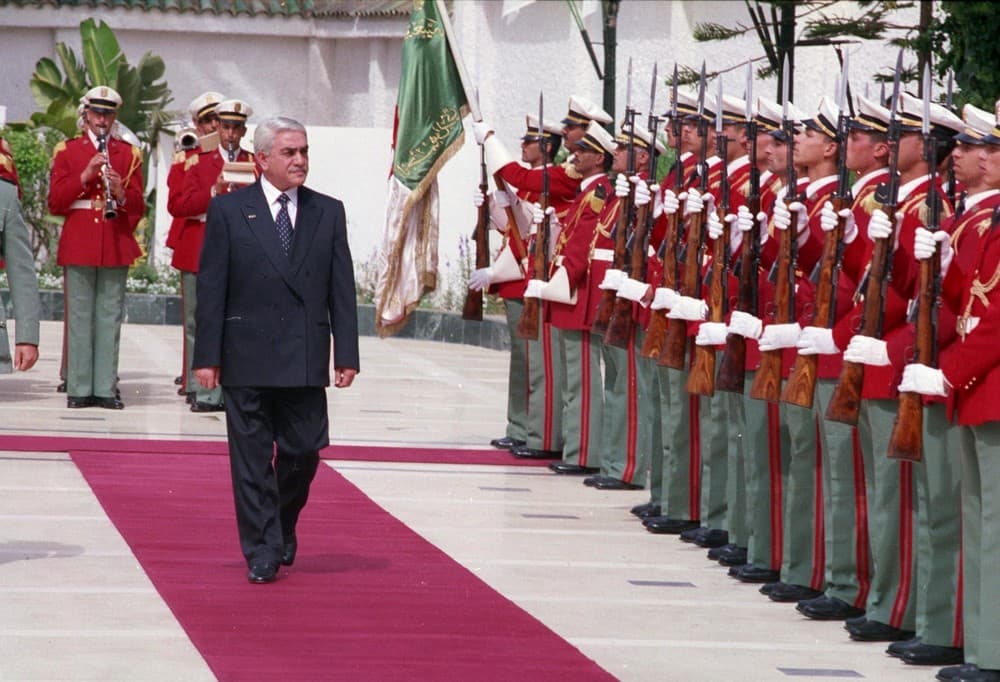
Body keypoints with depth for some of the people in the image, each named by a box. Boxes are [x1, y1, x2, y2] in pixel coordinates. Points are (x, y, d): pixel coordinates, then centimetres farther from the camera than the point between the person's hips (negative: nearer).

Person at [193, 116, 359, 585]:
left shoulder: (328, 212, 8)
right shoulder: (229, 210, 1)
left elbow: (342, 290, 7)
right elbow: (211, 288, 0)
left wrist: (347, 354, 1)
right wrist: (206, 356, -6)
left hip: (305, 360, 2)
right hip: (246, 359, -2)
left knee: (304, 452, 4)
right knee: (252, 459, 1)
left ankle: (283, 526, 29)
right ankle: (262, 551, 7)